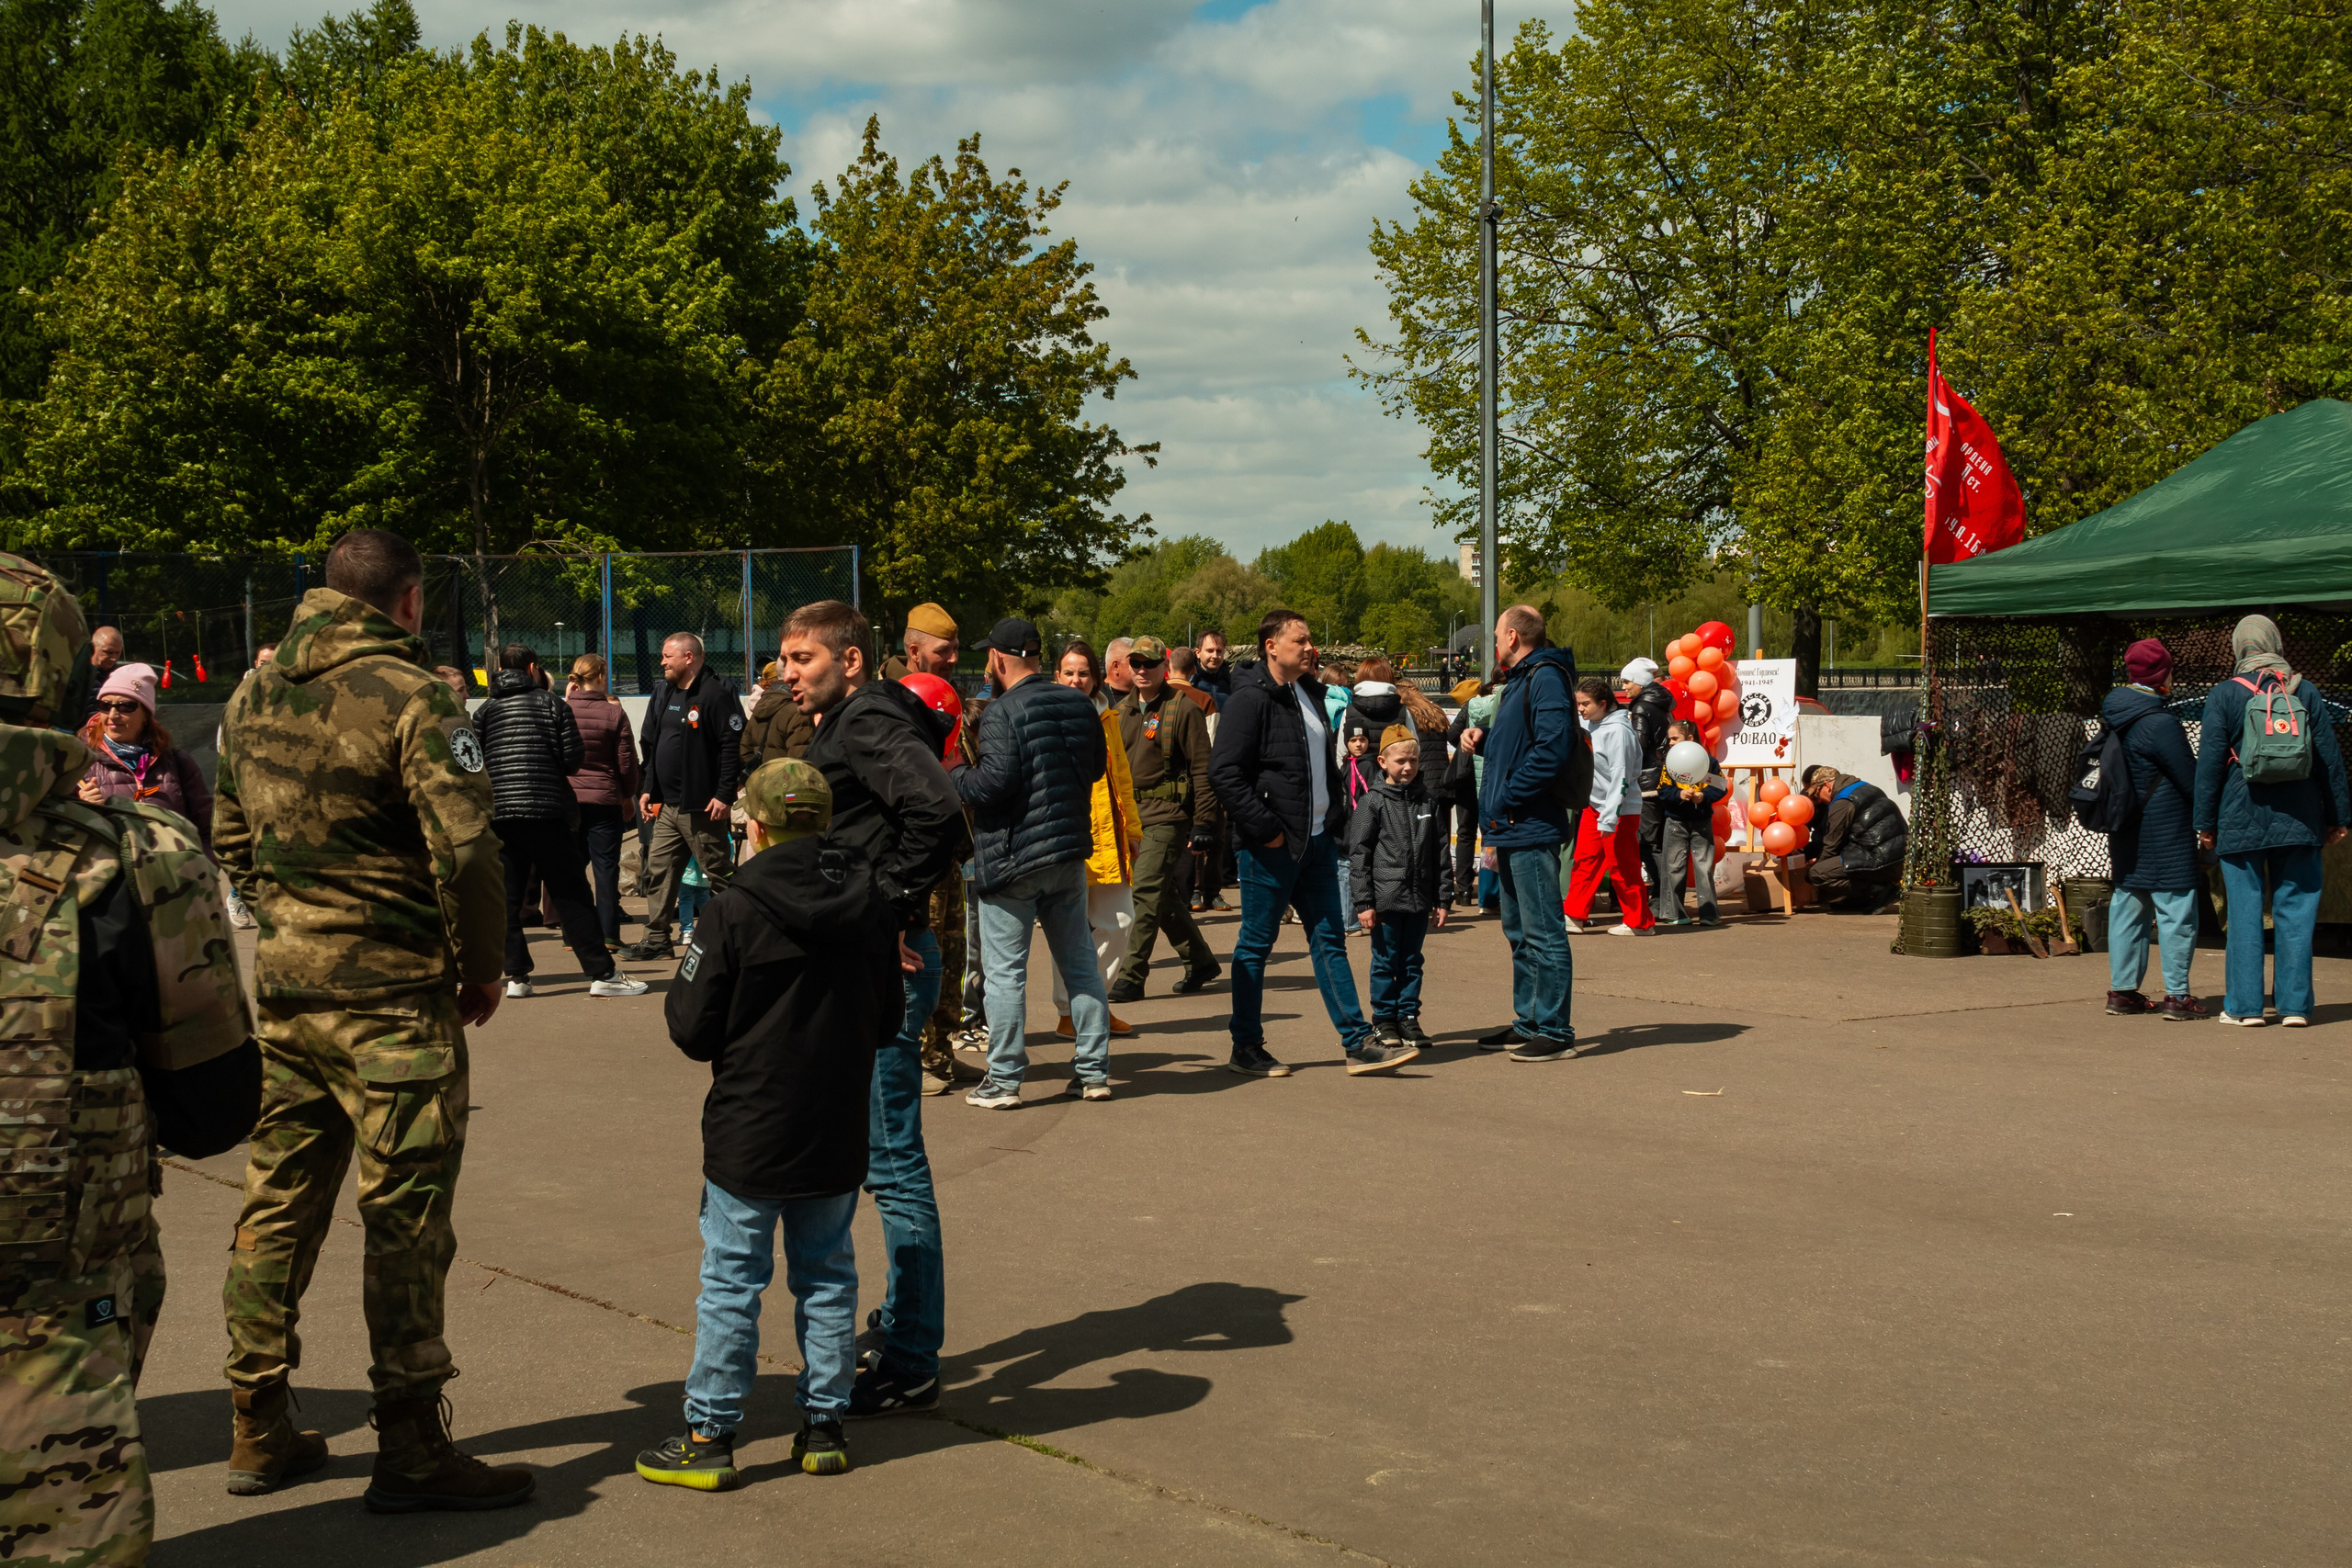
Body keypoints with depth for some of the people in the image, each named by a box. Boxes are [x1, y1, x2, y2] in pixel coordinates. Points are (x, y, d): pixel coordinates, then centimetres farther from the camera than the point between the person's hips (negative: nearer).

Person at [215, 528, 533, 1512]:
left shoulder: (254, 696, 10)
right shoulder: (409, 696, -14)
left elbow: (232, 840, 18)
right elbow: (465, 852, -18)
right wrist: (483, 971, -6)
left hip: (280, 983, 7)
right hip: (390, 991, -7)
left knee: (278, 1200, 14)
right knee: (405, 1214, 0)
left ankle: (259, 1429, 23)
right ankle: (410, 1449, 5)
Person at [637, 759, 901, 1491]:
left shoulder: (733, 910, -14)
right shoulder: (872, 907, 0)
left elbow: (693, 1031, -10)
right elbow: (887, 1018, 10)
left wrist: (679, 987, 9)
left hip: (749, 1134, -4)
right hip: (838, 1132, 4)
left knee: (731, 1280, 4)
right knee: (827, 1275, 14)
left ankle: (710, 1435, 9)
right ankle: (824, 1424, 20)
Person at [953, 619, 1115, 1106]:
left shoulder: (1002, 711, -14)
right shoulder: (1079, 704, 8)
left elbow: (995, 781, -22)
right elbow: (1097, 766, 18)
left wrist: (954, 776, -5)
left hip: (1011, 858, -6)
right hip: (1070, 851, 7)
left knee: (1005, 969, 0)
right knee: (1079, 962, 13)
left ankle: (1003, 1080, 3)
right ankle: (1093, 1071, 16)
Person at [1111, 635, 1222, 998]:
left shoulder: (1183, 709, -7)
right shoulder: (1121, 711, 13)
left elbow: (1201, 769, -9)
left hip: (1167, 814, -7)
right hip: (1131, 812, 7)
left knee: (1146, 891, -12)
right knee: (1165, 894, 13)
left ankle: (1131, 977, -10)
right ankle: (1200, 963, 27)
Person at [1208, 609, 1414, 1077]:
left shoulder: (1309, 694, 14)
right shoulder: (1251, 699, -13)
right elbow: (1224, 773, -20)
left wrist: (1335, 816, 15)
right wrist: (1265, 828, -20)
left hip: (1317, 842, 8)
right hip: (1270, 846, -8)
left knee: (1329, 940, 8)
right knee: (1256, 945, 2)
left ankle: (1358, 1043, 10)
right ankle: (1247, 1048, 11)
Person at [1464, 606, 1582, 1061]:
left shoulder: (1546, 678, -13)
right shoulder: (1520, 681, 20)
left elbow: (1551, 748, -24)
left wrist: (1507, 801, -21)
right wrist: (1484, 740, 10)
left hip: (1532, 830, -11)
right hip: (1511, 832, 11)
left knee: (1543, 933, -8)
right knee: (1520, 933, 16)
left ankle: (1555, 1032, -4)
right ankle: (1529, 1023, 25)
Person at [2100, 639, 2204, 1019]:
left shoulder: (2114, 716, 7)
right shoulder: (2160, 723, -18)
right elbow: (2191, 779, -13)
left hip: (2126, 831, 8)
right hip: (2165, 831, -8)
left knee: (2128, 906, 13)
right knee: (2176, 909, -2)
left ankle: (2122, 990, 16)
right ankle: (2177, 995, -2)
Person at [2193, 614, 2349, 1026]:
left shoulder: (2223, 696, -2)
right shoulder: (2307, 693, 4)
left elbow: (2210, 762, -2)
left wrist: (2205, 822, 4)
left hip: (2242, 822, -2)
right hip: (2298, 820, 2)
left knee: (2245, 911, 2)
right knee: (2295, 909, 4)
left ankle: (2245, 1005, 3)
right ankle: (2294, 1005, 3)